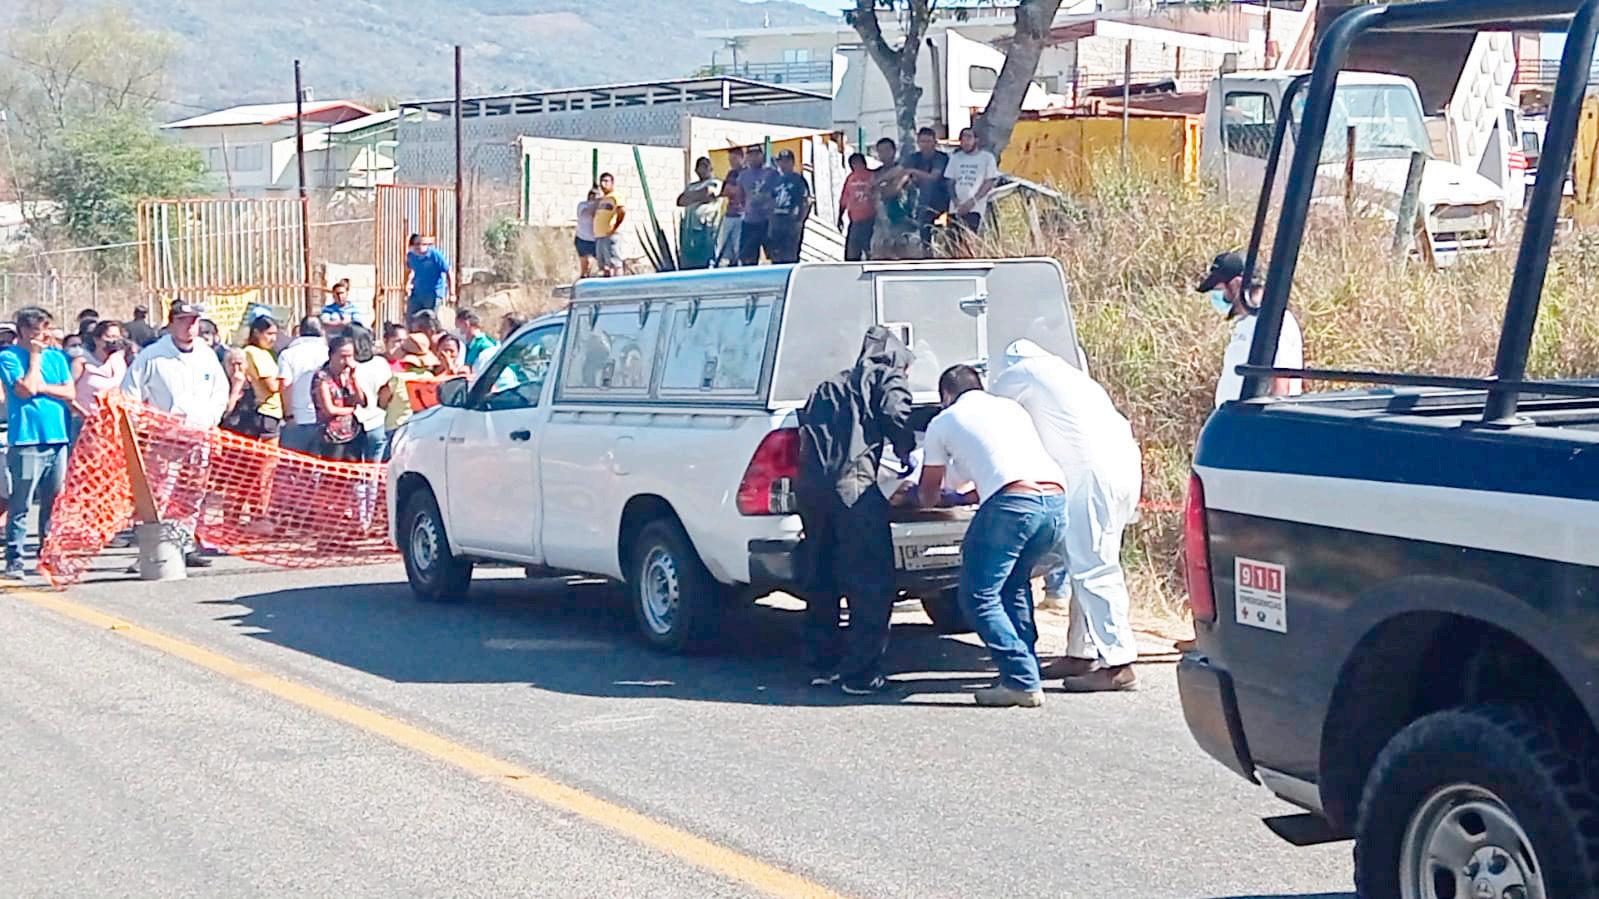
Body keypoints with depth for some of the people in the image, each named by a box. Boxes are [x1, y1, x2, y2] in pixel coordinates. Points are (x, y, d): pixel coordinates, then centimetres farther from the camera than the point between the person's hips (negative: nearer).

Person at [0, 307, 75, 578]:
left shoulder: (57, 357, 13)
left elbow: (70, 393, 6)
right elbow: (26, 389, -12)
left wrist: (41, 386, -6)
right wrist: (35, 356, -5)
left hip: (58, 439, 5)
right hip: (26, 441, -4)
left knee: (54, 504, 7)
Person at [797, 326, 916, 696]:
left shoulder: (830, 386, 32)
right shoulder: (887, 379, 14)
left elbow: (807, 420, 23)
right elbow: (895, 414, -4)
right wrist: (907, 454, 9)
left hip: (809, 485, 7)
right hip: (853, 485, -7)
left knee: (821, 581, 19)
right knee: (872, 584, 0)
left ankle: (824, 665, 24)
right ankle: (860, 674, -3)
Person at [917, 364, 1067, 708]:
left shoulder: (943, 423, 19)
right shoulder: (1010, 406, 31)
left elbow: (928, 495, 32)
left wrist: (936, 497, 57)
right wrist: (972, 495, 57)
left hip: (1012, 504, -6)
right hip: (1056, 502, 6)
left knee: (980, 596, 4)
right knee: (1014, 586, 24)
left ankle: (1022, 682, -4)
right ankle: (1027, 675, 20)